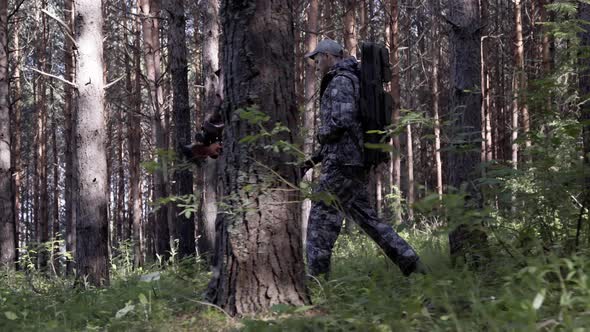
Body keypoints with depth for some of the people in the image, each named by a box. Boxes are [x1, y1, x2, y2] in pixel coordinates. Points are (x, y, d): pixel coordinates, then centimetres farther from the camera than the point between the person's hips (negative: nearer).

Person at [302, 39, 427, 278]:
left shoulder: (341, 80, -8)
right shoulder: (346, 82, 24)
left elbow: (340, 121, -23)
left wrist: (320, 134, -2)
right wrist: (315, 159, 20)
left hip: (342, 164, -10)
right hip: (354, 163, 10)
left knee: (321, 218, -6)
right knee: (365, 217, 10)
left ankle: (317, 276, -6)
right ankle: (409, 262, 6)